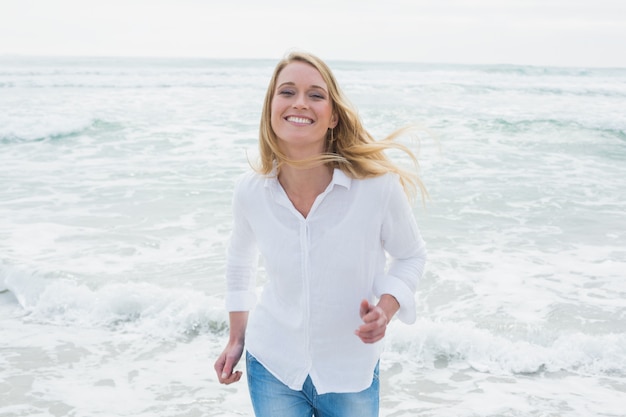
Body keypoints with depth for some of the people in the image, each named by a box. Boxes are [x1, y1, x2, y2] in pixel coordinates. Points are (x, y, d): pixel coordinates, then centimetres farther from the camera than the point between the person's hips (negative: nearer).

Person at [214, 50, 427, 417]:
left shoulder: (379, 186, -22)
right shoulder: (251, 191, -14)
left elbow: (411, 255, -3)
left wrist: (386, 307, -21)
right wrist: (236, 339, 11)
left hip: (352, 372, -1)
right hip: (273, 367, 1)